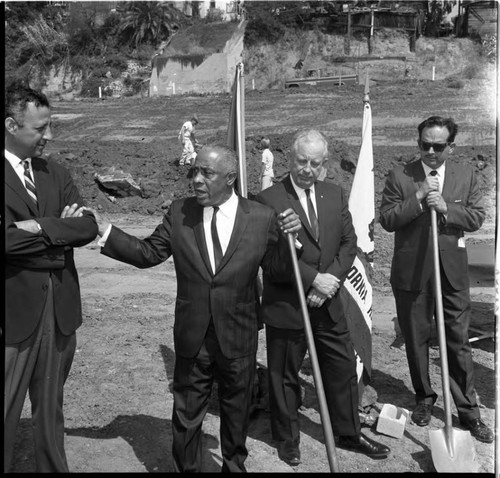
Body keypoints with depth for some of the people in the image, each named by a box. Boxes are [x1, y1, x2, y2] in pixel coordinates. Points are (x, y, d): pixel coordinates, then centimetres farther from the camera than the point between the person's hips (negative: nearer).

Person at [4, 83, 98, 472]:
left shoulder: (57, 174, 9)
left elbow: (89, 226, -3)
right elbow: (10, 238, -22)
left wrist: (40, 228, -16)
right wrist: (58, 231, -13)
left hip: (61, 309, 5)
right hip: (16, 310, -5)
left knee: (51, 407, 19)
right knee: (8, 412, 8)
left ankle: (54, 467, 34)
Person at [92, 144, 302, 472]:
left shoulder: (262, 218, -9)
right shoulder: (179, 214, -6)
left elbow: (280, 273, -3)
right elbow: (148, 253, 2)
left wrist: (286, 237, -21)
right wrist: (106, 231, -8)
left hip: (239, 338, 0)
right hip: (192, 338, 1)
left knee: (237, 411, 21)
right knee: (186, 414, 15)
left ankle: (234, 464, 48)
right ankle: (187, 467, 39)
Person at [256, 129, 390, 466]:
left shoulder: (336, 195, 7)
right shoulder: (268, 200, -11)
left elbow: (348, 243, 6)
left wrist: (330, 281, -9)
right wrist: (314, 278, -20)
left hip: (328, 303, 5)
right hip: (285, 307, -5)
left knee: (343, 367, 15)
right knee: (285, 375, 10)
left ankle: (348, 433, 36)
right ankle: (288, 439, 31)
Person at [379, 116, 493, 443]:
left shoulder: (466, 176, 4)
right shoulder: (400, 176, -3)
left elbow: (478, 217, -2)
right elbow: (387, 219, -8)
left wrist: (446, 208, -17)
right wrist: (417, 199, -20)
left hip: (452, 272, 1)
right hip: (411, 272, -1)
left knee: (459, 342, 7)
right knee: (416, 340, 13)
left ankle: (468, 410, 20)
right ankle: (424, 399, 32)